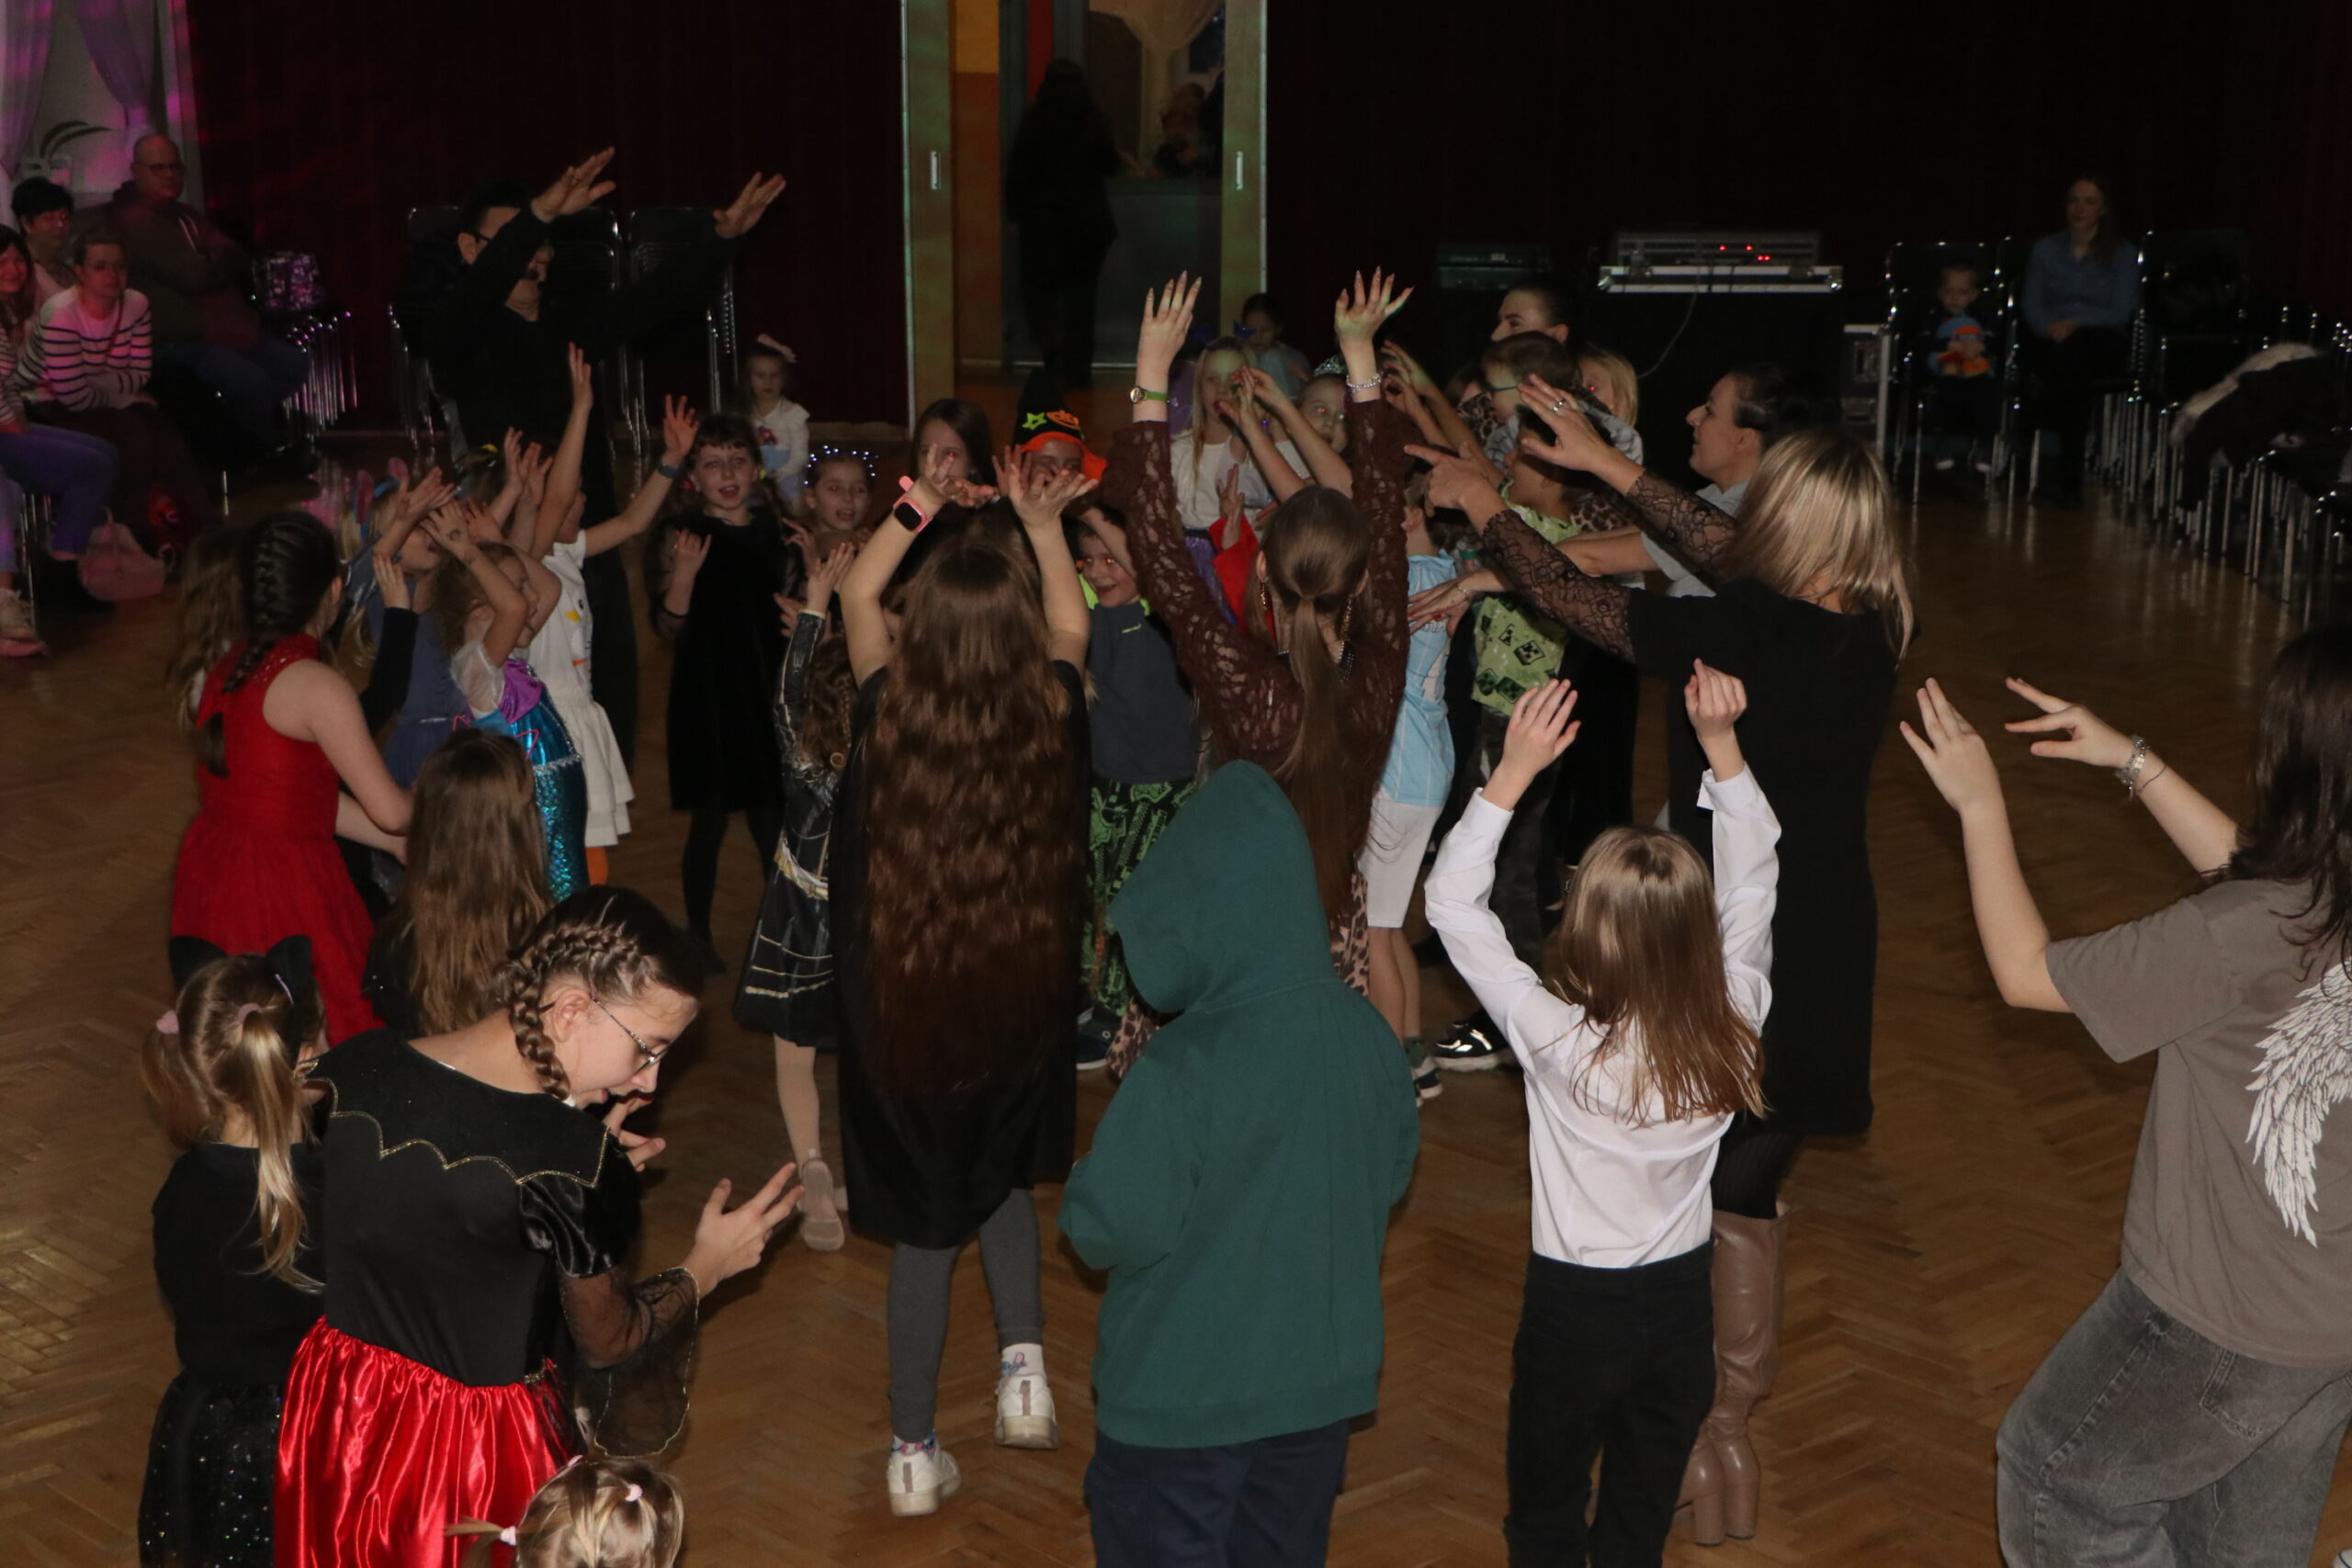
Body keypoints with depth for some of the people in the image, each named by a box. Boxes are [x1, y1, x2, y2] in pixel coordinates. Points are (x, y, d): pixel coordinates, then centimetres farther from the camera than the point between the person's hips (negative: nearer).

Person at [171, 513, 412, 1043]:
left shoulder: (229, 667, 8)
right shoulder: (314, 686, -19)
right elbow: (389, 810, -16)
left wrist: (404, 846, 12)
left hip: (210, 876, 9)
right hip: (283, 889, -9)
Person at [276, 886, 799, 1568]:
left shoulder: (349, 1068, -10)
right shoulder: (572, 1161, -27)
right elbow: (607, 1339, -12)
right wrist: (706, 1267, 6)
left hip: (335, 1417, 6)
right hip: (484, 1455, -6)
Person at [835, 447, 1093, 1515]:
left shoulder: (887, 718, -19)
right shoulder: (1053, 722, -18)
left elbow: (856, 598, 3)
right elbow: (1072, 629, 7)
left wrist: (917, 509, 7)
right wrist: (1043, 526, 12)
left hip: (898, 1009, -1)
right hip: (1021, 1008, 1)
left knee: (923, 1228, 14)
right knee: (1005, 1180, 29)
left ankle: (916, 1454, 23)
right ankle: (1022, 1357, 12)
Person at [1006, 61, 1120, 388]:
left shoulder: (1034, 125, -9)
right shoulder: (1095, 124, -5)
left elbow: (1017, 173, -7)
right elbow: (1110, 166, 7)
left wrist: (1015, 212, 4)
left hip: (1043, 219, -2)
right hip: (1089, 221, 2)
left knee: (1038, 287, 10)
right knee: (1080, 293, 9)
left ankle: (1048, 336, -17)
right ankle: (1077, 369, 10)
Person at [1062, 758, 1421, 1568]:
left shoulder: (1181, 1073, -29)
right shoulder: (1362, 1033, -10)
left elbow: (1116, 1232, -21)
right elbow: (1393, 1171, 6)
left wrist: (1083, 1183, -1)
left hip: (1181, 1402, -5)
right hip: (1323, 1382, 5)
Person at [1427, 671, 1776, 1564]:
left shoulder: (1557, 1038, -28)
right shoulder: (1733, 1026, -18)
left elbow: (1451, 901, -20)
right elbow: (1752, 884, -2)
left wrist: (1514, 770, -21)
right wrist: (1721, 744, -5)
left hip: (1575, 1304, -3)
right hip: (1683, 1299, 4)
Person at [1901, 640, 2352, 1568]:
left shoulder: (2252, 935, -32)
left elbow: (2026, 974, -20)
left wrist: (1981, 804, -10)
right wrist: (2133, 762, 11)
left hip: (2227, 1320, -7)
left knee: (2056, 1472, 18)